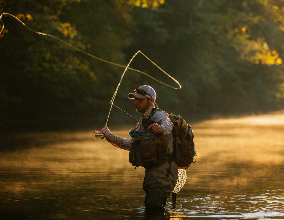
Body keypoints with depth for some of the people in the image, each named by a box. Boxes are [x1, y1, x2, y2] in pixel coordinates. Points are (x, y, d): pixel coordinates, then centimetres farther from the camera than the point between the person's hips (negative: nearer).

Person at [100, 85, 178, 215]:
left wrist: (161, 128, -57)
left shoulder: (159, 115, -9)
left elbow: (168, 125, -33)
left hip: (163, 170, -9)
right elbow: (131, 144, 27)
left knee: (153, 205, -22)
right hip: (151, 172, 9)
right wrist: (109, 136, 21)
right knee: (149, 208, 12)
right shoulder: (142, 122, 20)